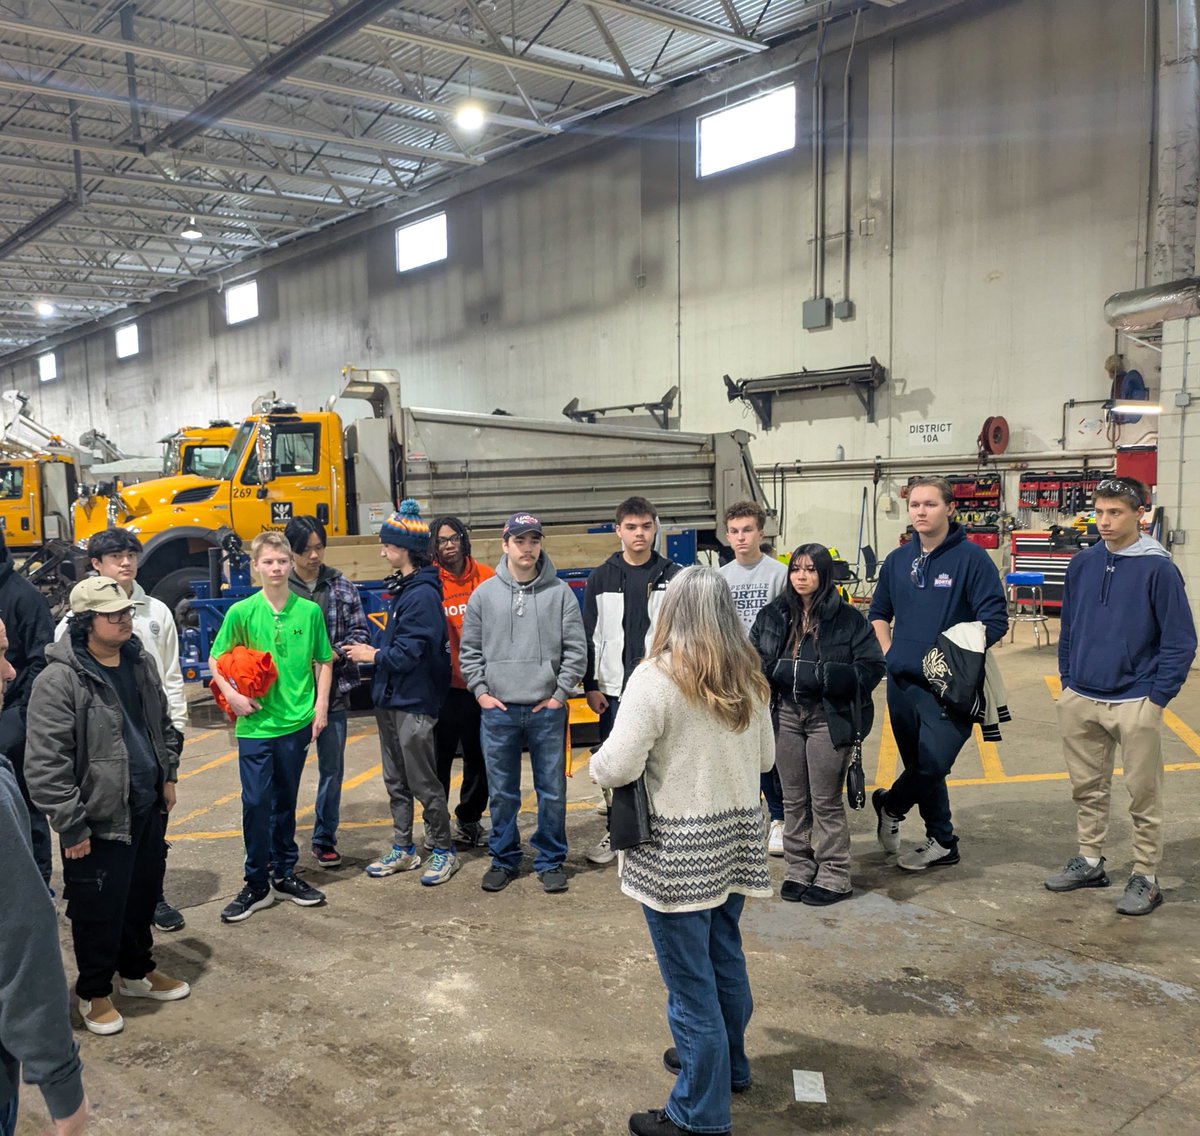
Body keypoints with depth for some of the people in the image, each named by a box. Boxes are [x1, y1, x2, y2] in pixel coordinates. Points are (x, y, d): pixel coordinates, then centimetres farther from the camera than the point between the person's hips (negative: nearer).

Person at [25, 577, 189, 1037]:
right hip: (99, 817, -7)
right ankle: (95, 992, 29)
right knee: (100, 908, 8)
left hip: (148, 808, 7)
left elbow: (163, 725, 19)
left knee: (144, 894, 20)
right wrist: (71, 826, -18)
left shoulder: (141, 663, 4)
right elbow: (45, 764, -20)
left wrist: (168, 776, 14)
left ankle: (138, 971, 41)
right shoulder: (59, 680, -20)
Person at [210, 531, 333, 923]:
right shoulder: (241, 612, -4)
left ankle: (284, 875, 27)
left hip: (296, 722, 1)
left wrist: (321, 705, 0)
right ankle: (257, 885, 14)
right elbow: (215, 660, 5)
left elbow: (323, 662, 8)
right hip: (255, 724, -1)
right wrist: (231, 694, -8)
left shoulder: (309, 611, -1)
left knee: (285, 802, 14)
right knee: (256, 802, 1)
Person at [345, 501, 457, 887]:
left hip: (414, 703, -10)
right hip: (390, 699, 10)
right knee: (396, 781, 16)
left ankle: (443, 851, 15)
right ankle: (403, 850, 27)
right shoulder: (403, 588, 11)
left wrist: (374, 656, -8)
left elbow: (408, 653, -22)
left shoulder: (423, 594, -20)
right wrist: (373, 649, 1)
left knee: (423, 782, 1)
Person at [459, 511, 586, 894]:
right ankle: (503, 859, 25)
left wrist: (560, 693, -4)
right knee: (502, 793, 10)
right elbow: (469, 650, 8)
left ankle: (550, 861, 21)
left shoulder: (560, 593, 0)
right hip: (498, 711, 1)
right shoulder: (484, 593, 3)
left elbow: (575, 649, 0)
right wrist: (480, 691, 0)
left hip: (547, 710, -1)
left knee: (552, 790, 6)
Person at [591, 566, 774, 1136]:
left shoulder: (655, 677, -19)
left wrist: (599, 760, 0)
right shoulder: (749, 679, 2)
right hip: (735, 838, 7)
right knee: (725, 958, 24)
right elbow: (765, 757, 12)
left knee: (690, 981, 5)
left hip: (678, 853, -7)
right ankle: (728, 1063, 44)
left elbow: (616, 768, -22)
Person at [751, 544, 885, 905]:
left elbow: (872, 668, -9)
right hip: (786, 715, 4)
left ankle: (833, 878, 15)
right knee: (794, 800, 13)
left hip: (828, 718, -4)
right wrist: (778, 669, -14)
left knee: (826, 802, 2)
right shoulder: (772, 615, 6)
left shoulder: (848, 619, -6)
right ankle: (798, 872, 25)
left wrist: (823, 675, -22)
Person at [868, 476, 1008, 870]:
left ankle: (889, 805, 14)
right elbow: (878, 613, 22)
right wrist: (888, 653, 8)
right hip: (902, 680, 5)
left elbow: (994, 623, -9)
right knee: (919, 765, 12)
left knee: (933, 762, -15)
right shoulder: (897, 560, 10)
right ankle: (941, 843, 28)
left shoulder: (971, 558, -7)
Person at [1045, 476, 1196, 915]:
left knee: (1143, 795, 6)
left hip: (1135, 705, -5)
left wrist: (1157, 698, -10)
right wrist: (1068, 681, 10)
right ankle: (1090, 861, 31)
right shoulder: (1082, 564, 4)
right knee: (1087, 788, 16)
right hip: (1079, 701, 5)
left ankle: (1145, 878, 18)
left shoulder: (1157, 568, -10)